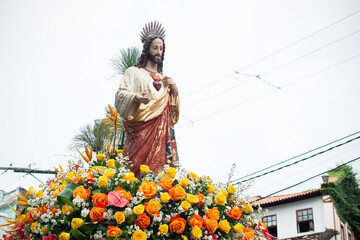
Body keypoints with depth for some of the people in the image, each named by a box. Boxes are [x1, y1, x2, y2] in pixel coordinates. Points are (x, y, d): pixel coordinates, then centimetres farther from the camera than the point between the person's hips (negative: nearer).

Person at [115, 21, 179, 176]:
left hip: (162, 131, 4)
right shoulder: (134, 72, 11)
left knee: (159, 167, -9)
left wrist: (174, 91, 5)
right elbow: (121, 94, -1)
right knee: (139, 167, -15)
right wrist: (136, 97, -22)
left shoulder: (164, 79, 26)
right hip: (141, 128, -4)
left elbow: (172, 109, 23)